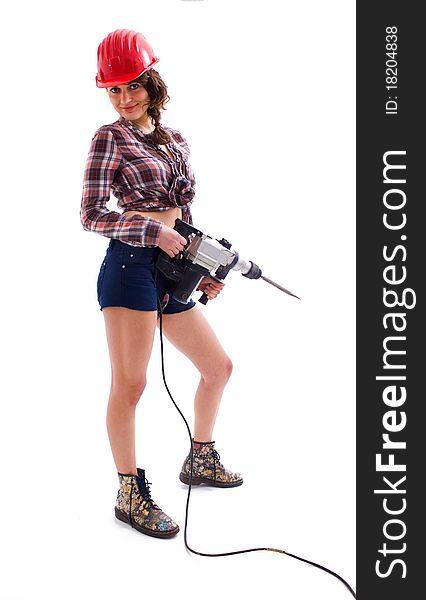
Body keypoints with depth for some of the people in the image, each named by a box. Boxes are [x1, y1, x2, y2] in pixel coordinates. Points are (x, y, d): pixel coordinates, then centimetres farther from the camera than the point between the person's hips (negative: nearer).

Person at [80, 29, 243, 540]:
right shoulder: (110, 138, -2)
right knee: (130, 383, -7)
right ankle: (130, 494, 5)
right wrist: (155, 233, -15)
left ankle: (200, 460, 34)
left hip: (172, 271, 8)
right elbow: (91, 215, -7)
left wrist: (202, 273, 16)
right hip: (131, 264, -7)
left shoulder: (176, 142, 17)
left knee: (219, 367, 15)